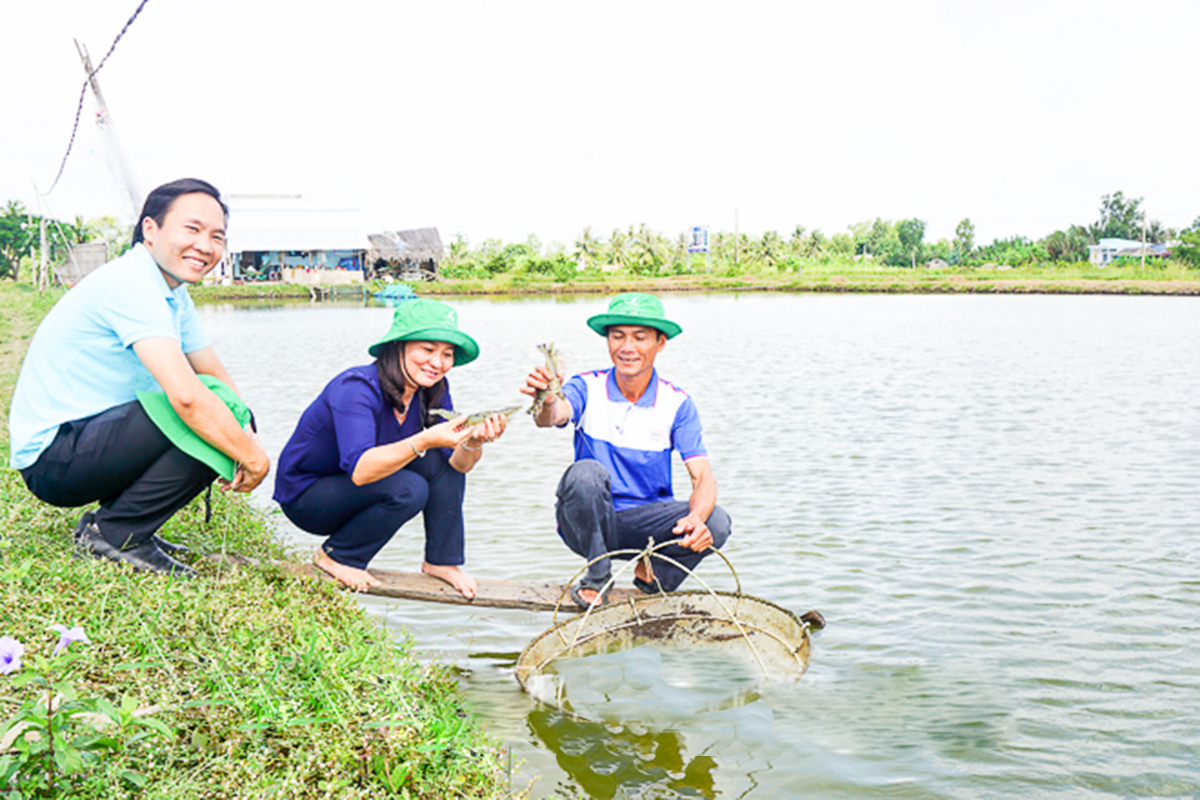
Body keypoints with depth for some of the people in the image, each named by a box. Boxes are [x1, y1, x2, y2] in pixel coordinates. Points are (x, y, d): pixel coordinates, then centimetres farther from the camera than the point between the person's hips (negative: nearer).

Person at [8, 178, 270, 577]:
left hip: (94, 435, 10)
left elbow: (220, 379, 8)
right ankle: (115, 533, -9)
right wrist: (251, 455, -22)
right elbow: (186, 396, -32)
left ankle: (110, 523, 8)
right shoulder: (130, 284, -21)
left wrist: (245, 441, -11)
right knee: (203, 423, -26)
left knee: (223, 427, 1)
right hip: (52, 455, -10)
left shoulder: (174, 295, 9)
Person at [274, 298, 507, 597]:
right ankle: (336, 557, -8)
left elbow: (457, 466, -10)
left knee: (443, 461, -11)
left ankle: (442, 561, 0)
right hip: (305, 496, -7)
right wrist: (424, 441, -51)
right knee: (408, 489, -29)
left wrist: (473, 443, -33)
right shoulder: (356, 389, -29)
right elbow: (359, 470, -41)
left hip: (358, 490, 7)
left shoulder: (433, 390, -8)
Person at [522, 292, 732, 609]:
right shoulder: (589, 388, -9)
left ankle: (653, 573, 4)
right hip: (587, 522, -1)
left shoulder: (677, 403, -6)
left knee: (716, 523, -25)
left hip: (644, 520, 1)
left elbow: (703, 478, -14)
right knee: (586, 472, -33)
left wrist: (697, 517, -36)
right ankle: (597, 578, -11)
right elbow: (555, 416, -32)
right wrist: (546, 403, -57)